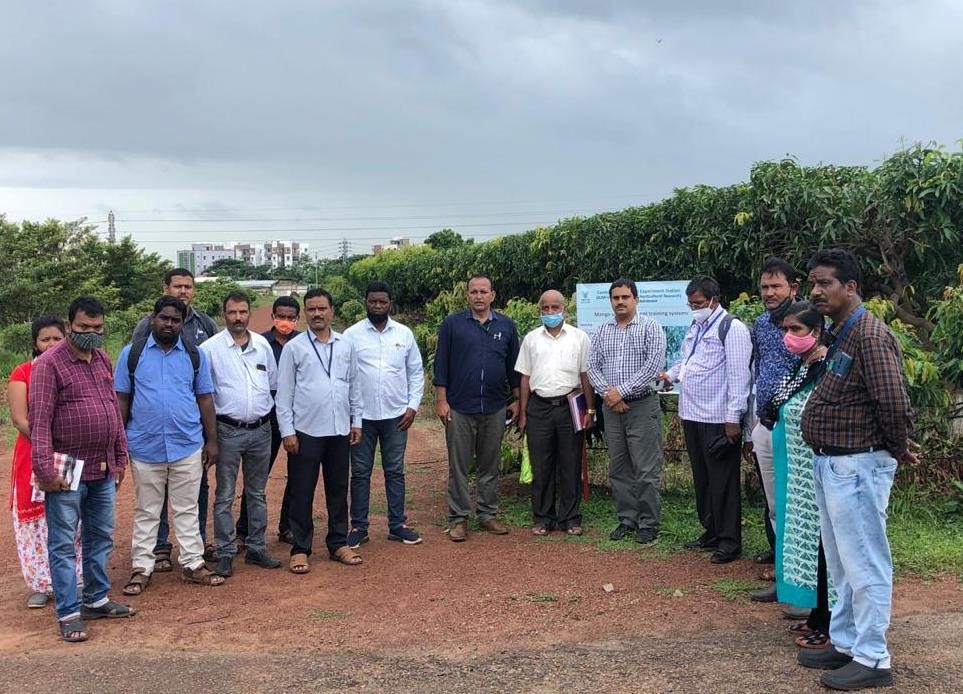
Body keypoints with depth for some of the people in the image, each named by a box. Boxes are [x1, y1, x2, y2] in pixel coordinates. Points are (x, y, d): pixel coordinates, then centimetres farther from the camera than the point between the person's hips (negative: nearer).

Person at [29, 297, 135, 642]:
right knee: (63, 545, 2)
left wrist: (120, 457, 14)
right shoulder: (49, 364, -11)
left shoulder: (102, 360, 11)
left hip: (103, 470, 7)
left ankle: (96, 599, 29)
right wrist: (45, 470, -19)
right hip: (67, 471, -7)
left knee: (101, 538, 16)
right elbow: (39, 421, -15)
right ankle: (68, 613, 9)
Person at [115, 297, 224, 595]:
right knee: (146, 511, 10)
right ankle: (141, 568, 18)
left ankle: (193, 564, 16)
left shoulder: (196, 355, 5)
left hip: (187, 446, 1)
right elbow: (121, 399, 4)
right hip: (145, 447, -1)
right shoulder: (132, 354, 1)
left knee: (187, 510, 9)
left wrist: (212, 441, 4)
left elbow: (205, 399, 6)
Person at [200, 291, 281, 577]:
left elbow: (273, 383, 15)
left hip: (261, 430, 4)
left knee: (257, 493, 13)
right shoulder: (211, 347, -7)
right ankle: (225, 553, 11)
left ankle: (256, 548, 23)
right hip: (228, 431, -4)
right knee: (224, 496, 3)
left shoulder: (262, 345, 5)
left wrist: (262, 410, 12)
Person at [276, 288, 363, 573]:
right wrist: (287, 431, -8)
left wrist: (356, 421, 8)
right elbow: (284, 393, -4)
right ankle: (300, 549, 14)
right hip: (305, 431, -3)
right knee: (302, 493, 4)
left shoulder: (345, 345, 6)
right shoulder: (293, 347, -4)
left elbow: (354, 386, 11)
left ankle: (338, 544, 24)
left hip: (339, 431, 3)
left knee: (338, 490, 12)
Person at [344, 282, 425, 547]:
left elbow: (416, 372, 7)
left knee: (395, 471, 10)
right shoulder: (351, 335, -3)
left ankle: (397, 525, 19)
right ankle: (359, 527, 16)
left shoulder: (404, 334, 3)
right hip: (362, 415, -2)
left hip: (396, 415, 2)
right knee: (360, 472, 7)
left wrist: (413, 406, -1)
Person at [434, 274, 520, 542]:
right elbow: (441, 364, -1)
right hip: (459, 408, -2)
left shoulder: (506, 326, 7)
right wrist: (441, 400, -6)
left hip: (495, 409, 3)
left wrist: (518, 400, 9)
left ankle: (488, 514, 22)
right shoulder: (452, 324, 0)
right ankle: (458, 518, 11)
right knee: (458, 466, 3)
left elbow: (514, 366, 12)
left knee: (490, 466, 11)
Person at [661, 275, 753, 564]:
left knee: (722, 481, -1)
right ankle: (710, 532, 29)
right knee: (701, 478, 16)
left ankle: (729, 541, 8)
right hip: (692, 416, 9)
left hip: (718, 419, -8)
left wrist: (733, 418, -19)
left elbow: (738, 375, -16)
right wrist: (671, 375, 8)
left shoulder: (731, 328, -11)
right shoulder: (695, 327, 15)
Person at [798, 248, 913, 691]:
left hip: (857, 466, -10)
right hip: (832, 464, 10)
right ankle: (845, 644, 30)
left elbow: (894, 402, -21)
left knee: (864, 564, 0)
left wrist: (899, 451, -9)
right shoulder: (838, 334, 12)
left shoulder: (869, 335, -18)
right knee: (841, 564, 18)